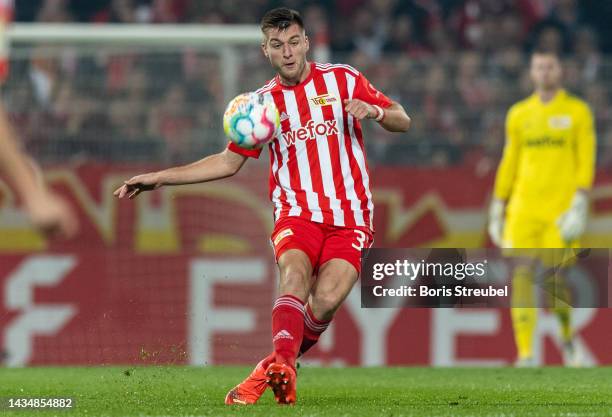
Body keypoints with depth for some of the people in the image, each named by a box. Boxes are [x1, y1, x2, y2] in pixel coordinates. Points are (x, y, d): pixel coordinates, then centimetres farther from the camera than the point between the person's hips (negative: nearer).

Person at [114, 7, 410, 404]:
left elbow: (402, 121, 8)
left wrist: (374, 111, -15)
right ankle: (282, 362, -48)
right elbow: (229, 161, 19)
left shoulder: (343, 79, 7)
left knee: (326, 298, -23)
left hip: (350, 217, -1)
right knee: (295, 273, -31)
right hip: (297, 214, 1)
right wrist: (160, 177, 13)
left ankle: (270, 371, -6)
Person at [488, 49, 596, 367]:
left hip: (560, 208, -3)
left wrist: (580, 205, -12)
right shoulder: (519, 114, 13)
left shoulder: (577, 112, 4)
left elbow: (585, 162, -1)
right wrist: (497, 209, 15)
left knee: (552, 280, -8)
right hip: (523, 208, 3)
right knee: (522, 277, -9)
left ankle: (567, 334, 22)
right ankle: (525, 356, -9)